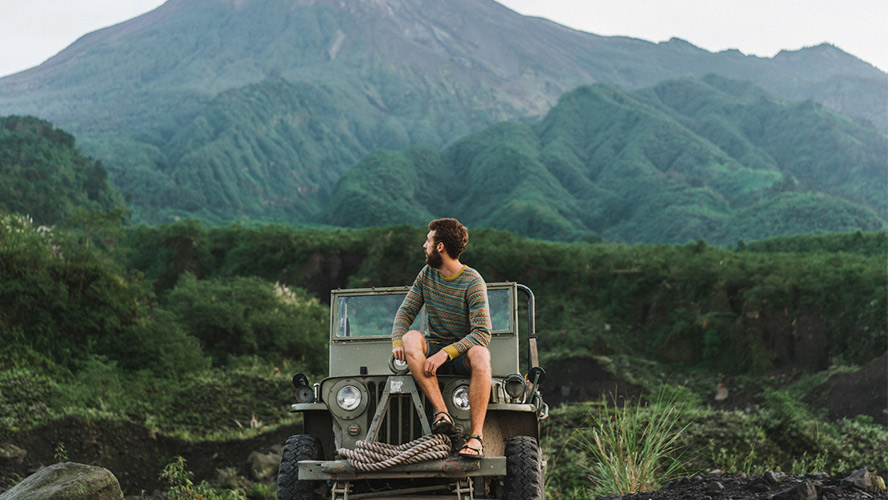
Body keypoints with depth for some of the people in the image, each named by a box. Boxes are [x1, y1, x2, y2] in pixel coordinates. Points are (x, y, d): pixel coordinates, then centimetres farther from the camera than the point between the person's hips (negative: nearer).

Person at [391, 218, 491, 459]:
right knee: (411, 338, -29)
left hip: (462, 355, -4)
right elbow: (405, 312, 6)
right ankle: (441, 412, -35)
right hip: (434, 351, 4)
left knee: (480, 354, -38)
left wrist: (446, 353, -30)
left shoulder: (473, 282, -12)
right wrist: (397, 341, -15)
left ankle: (476, 437, -39)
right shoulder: (427, 274, 6)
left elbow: (482, 333, -20)